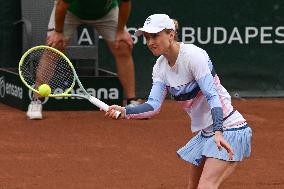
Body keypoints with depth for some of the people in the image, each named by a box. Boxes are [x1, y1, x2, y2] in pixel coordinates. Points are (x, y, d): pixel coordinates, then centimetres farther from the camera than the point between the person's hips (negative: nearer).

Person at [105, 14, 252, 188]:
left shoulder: (193, 55, -18)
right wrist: (125, 112, -20)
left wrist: (218, 132, -39)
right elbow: (153, 105, -2)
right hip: (205, 133, 9)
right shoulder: (160, 66, 5)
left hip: (228, 130, -9)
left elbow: (212, 96, -26)